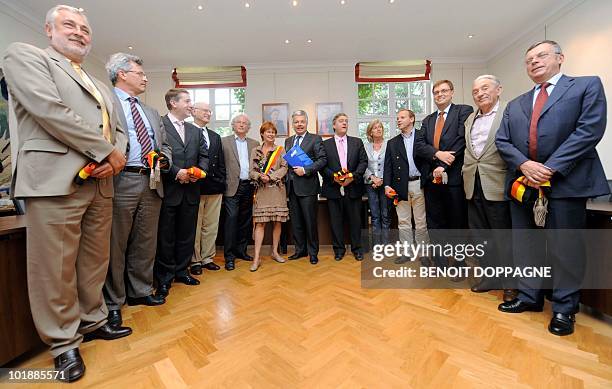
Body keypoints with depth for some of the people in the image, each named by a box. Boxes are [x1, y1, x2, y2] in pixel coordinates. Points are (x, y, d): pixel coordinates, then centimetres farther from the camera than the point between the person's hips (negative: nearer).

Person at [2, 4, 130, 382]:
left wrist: (117, 155, -2)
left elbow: (118, 129, 20)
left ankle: (93, 321, 28)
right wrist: (106, 152, -11)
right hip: (55, 180, -6)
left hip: (100, 183, 6)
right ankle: (64, 341, 17)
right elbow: (49, 109, -10)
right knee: (55, 268, 1)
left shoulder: (100, 86, 26)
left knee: (96, 262, 12)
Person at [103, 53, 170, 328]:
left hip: (152, 182, 6)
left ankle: (140, 292, 28)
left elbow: (165, 145, 20)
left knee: (146, 243, 13)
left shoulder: (152, 113, 23)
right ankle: (113, 303, 18)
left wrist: (164, 158, 1)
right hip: (121, 182, -6)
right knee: (115, 245, 3)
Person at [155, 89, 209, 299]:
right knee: (166, 235, 5)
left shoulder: (195, 130, 16)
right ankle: (164, 277, 21)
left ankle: (181, 271, 28)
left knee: (187, 234, 12)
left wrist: (200, 171, -4)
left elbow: (204, 155, 14)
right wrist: (176, 172, -16)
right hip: (168, 189, -5)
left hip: (191, 190, 6)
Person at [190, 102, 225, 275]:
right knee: (194, 226, 5)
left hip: (214, 188, 6)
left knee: (211, 226, 11)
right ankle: (195, 261, 18)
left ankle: (207, 258, 24)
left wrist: (221, 183, 7)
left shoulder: (215, 137, 18)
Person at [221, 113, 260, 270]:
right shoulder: (224, 141, 5)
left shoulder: (255, 144, 15)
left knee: (246, 220, 9)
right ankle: (229, 256, 2)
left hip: (249, 186, 4)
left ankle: (241, 250, 23)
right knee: (231, 219, -7)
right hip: (233, 187, -3)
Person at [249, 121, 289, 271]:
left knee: (277, 222, 5)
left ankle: (275, 252, 20)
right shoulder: (255, 151, 12)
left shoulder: (281, 150, 8)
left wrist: (270, 177, -14)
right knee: (260, 223, -4)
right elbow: (251, 171, 6)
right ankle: (257, 257, -2)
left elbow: (284, 168, -2)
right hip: (261, 191, 0)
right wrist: (260, 176, -14)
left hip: (277, 190, 0)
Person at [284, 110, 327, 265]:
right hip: (292, 187, 6)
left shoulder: (315, 139, -1)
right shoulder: (288, 141, 17)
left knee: (310, 221, 1)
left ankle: (313, 252, 16)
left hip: (307, 186, -5)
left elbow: (322, 159, -9)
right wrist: (287, 178, 5)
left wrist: (305, 170, -18)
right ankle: (300, 250, 26)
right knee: (296, 221, 12)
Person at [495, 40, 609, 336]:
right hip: (523, 182, 4)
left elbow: (589, 129, -8)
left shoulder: (587, 86, 6)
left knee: (565, 248, 3)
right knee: (525, 245, 10)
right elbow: (502, 141, 7)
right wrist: (524, 164, -11)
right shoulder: (515, 105, 18)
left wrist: (550, 169, -16)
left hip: (566, 182, -4)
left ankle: (564, 307, 20)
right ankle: (530, 296, 25)